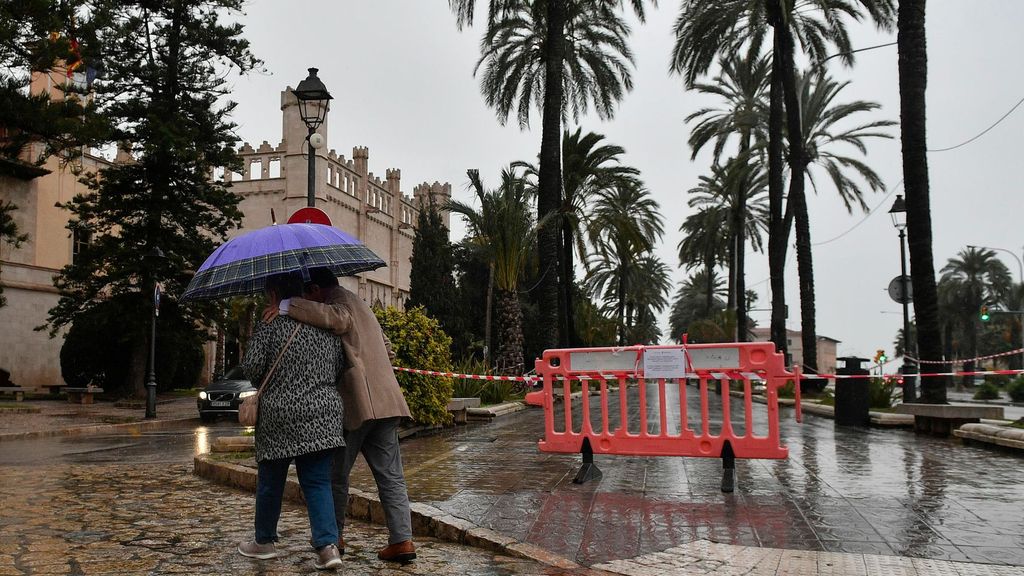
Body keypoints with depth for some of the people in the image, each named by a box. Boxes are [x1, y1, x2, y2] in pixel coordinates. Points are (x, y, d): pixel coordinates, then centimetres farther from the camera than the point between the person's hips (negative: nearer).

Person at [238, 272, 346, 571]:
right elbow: (339, 367, 7)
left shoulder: (270, 325, -7)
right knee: (318, 482, 5)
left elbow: (251, 368, -9)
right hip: (323, 414, 3)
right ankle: (328, 545, -6)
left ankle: (264, 541, 30)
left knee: (270, 482, 14)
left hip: (279, 416, -3)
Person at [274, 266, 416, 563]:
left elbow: (338, 318, -30)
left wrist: (289, 306, -28)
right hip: (384, 402, 8)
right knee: (391, 476, 4)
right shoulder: (360, 306, 25)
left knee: (337, 474, 9)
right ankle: (402, 541, 1)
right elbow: (388, 351, 30)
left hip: (356, 404, -8)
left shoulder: (342, 301, -3)